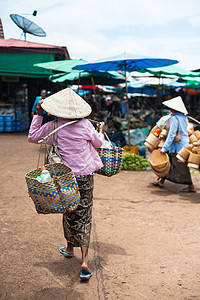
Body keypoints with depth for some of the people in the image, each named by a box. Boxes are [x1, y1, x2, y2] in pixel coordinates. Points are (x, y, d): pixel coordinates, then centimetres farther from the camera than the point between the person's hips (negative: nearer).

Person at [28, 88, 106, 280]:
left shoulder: (53, 127, -8)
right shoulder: (85, 125, -7)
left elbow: (32, 137, 8)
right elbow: (98, 143, 10)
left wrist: (38, 115, 11)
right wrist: (101, 131, 30)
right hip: (85, 177, 0)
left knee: (69, 212, 20)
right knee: (83, 216, 5)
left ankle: (70, 248, 41)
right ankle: (84, 260, -2)